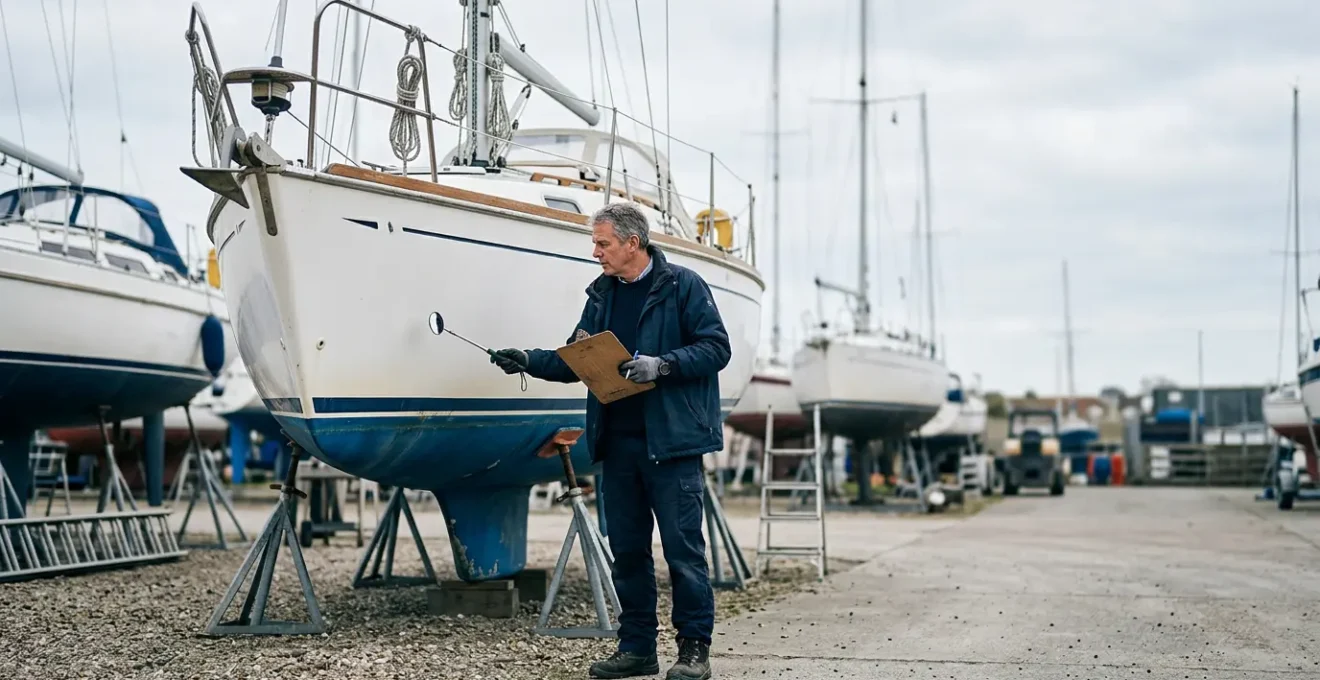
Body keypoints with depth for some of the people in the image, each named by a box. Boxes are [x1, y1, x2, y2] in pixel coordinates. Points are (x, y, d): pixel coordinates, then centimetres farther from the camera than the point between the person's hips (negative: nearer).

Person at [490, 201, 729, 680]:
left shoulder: (682, 286, -3)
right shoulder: (602, 294, 15)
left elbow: (716, 347, -8)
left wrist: (661, 364, -19)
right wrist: (529, 361, 3)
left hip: (671, 441, -6)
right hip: (617, 442, 6)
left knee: (682, 546, -5)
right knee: (626, 548, 10)